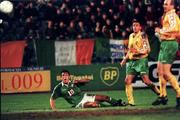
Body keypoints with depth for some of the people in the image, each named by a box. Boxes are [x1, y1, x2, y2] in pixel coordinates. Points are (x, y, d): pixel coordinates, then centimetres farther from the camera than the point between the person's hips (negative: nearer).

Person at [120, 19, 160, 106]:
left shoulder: (143, 35, -3)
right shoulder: (131, 36, 17)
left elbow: (147, 49, -11)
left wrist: (139, 51, -25)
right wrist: (125, 59, 21)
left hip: (141, 59, -6)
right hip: (131, 60, 6)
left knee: (146, 80, -14)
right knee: (127, 80, -7)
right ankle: (130, 101, -3)